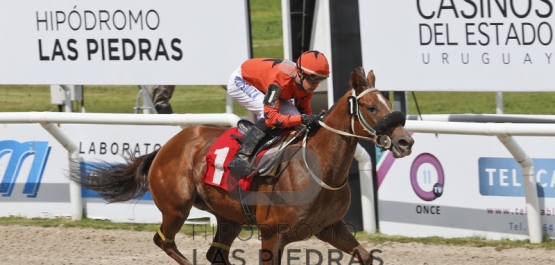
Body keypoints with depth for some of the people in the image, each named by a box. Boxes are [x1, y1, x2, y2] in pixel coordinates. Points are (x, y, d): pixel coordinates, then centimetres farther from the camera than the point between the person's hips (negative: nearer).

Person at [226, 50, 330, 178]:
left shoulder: (306, 84, -18)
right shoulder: (279, 79, -42)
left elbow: (304, 112, -3)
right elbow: (271, 117, -45)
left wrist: (314, 120, -23)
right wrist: (302, 119, -53)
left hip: (262, 87, 8)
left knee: (293, 116, -8)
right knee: (267, 112, -31)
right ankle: (240, 158, -30)